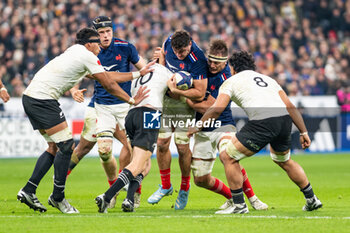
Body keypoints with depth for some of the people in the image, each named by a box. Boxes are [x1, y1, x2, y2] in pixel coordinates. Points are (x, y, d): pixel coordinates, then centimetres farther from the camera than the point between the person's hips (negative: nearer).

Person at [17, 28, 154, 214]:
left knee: (54, 147, 13)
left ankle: (28, 191, 10)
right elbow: (109, 85, -2)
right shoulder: (87, 56, -6)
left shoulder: (76, 53, 24)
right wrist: (132, 100, 9)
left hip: (30, 97, 10)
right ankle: (57, 197, -1)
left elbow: (108, 76, 27)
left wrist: (139, 74, 29)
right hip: (43, 99, -10)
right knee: (66, 146, -7)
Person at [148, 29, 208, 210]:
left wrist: (177, 91, -29)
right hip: (165, 99, 5)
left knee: (182, 146, -7)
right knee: (162, 143, 2)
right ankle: (165, 186, 20)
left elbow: (200, 93, -24)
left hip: (185, 101, -5)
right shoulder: (169, 41, -8)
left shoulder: (197, 60, -26)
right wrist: (161, 58, -1)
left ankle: (184, 189, 14)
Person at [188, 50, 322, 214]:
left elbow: (217, 109, 2)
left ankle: (239, 205, 6)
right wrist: (303, 132, 24)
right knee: (284, 161, 32)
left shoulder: (231, 81, 16)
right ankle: (311, 200, 35)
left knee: (228, 157, 7)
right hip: (285, 120, 7)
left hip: (262, 122, -7)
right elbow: (290, 107, 23)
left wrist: (197, 126, 14)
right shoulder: (267, 79, 31)